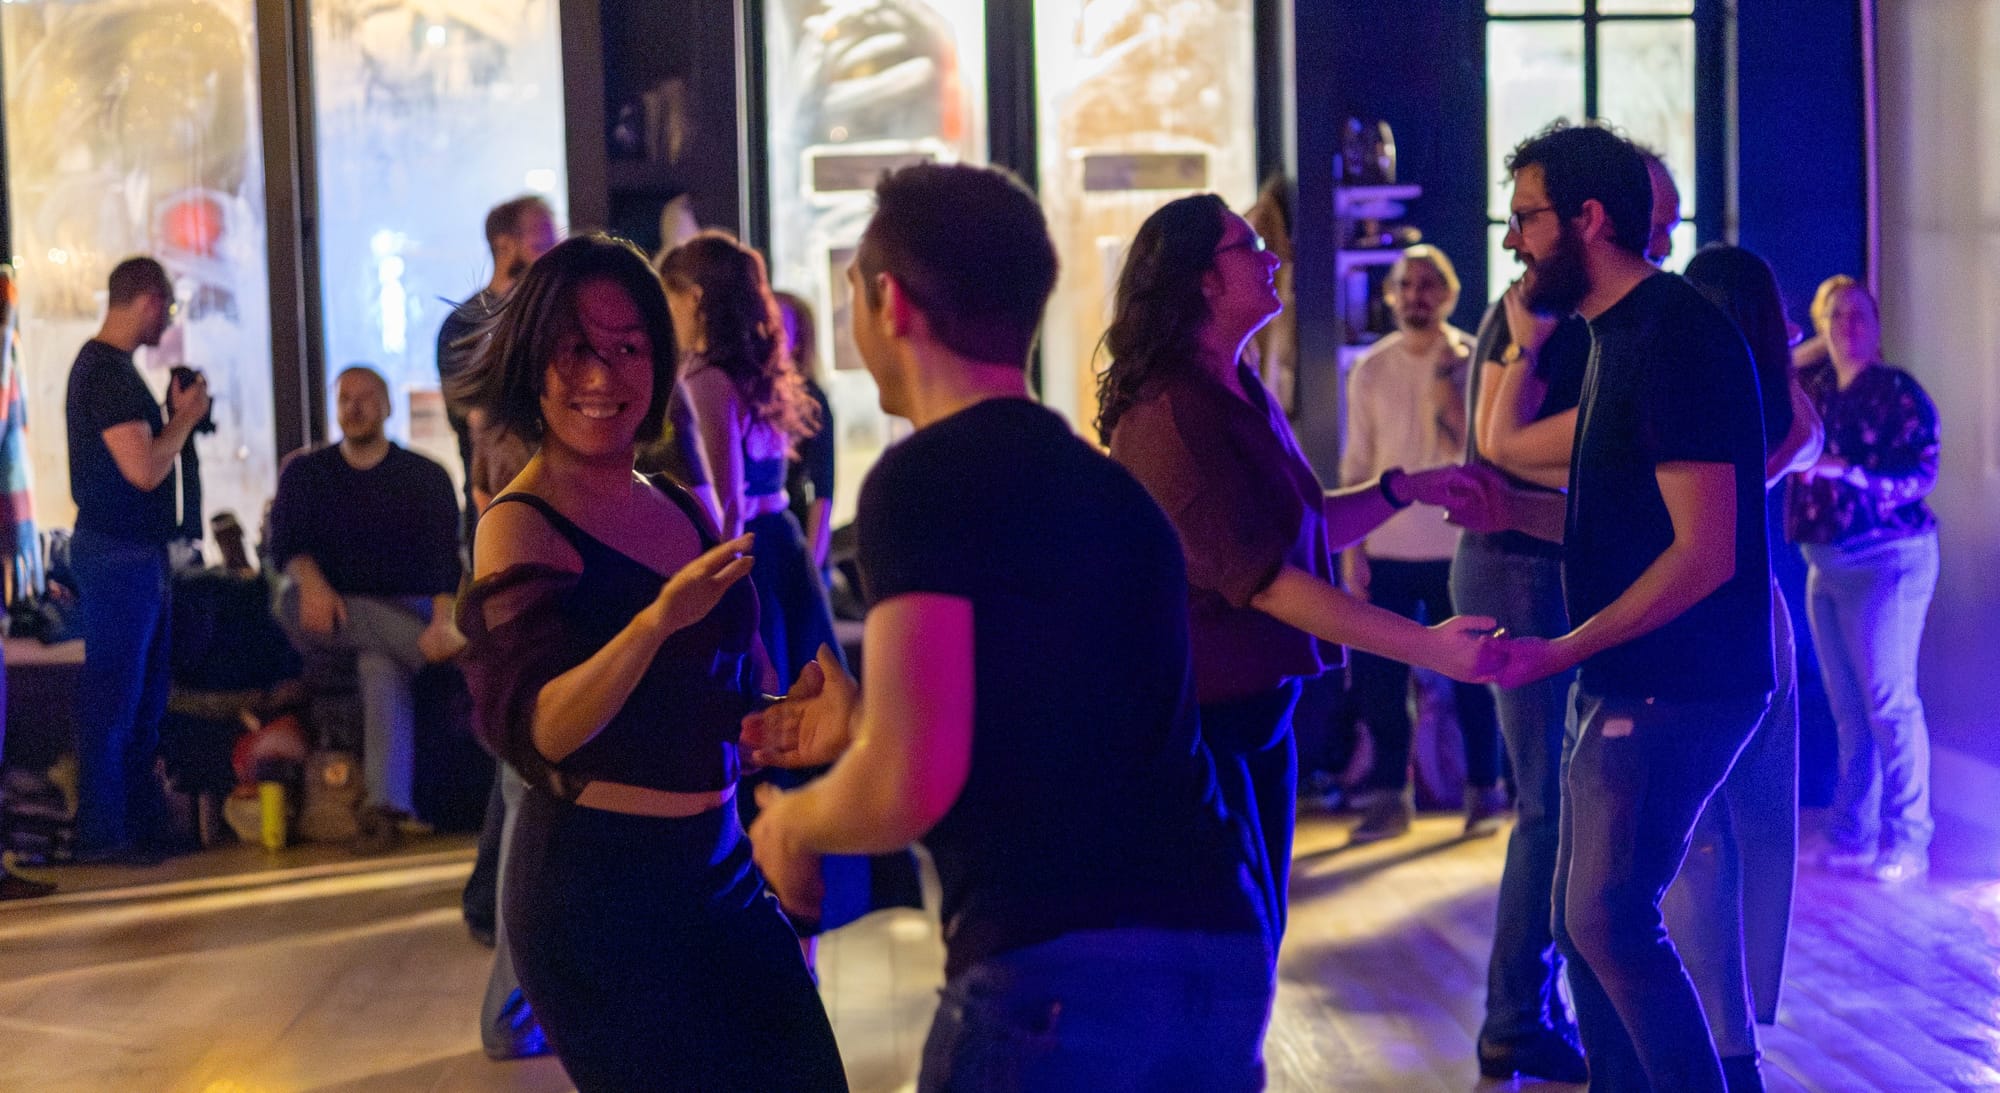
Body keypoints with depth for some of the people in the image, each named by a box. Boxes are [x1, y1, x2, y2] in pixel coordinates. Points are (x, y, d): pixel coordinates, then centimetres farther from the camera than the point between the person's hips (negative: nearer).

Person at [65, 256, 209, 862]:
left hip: (135, 550, 11)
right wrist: (186, 416, -10)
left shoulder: (104, 365, 16)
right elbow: (144, 469, -23)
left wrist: (177, 416, 12)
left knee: (145, 693, 15)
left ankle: (141, 821, 23)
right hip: (118, 551, -11)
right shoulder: (108, 372, -17)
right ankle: (102, 833, 1)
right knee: (113, 695, -4)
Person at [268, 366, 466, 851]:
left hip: (407, 611, -2)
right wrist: (312, 583, -25)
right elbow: (285, 544, -1)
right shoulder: (304, 474, 13)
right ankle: (461, 654, -37)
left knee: (381, 660, -36)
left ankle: (386, 805, -46)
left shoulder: (425, 477, 8)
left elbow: (444, 556, -6)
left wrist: (441, 620, -26)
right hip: (327, 610, 2)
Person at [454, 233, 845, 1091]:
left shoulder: (679, 509, 9)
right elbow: (533, 729, -25)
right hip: (598, 883, -7)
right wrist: (659, 619, -36)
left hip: (722, 865, 7)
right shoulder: (520, 527, -11)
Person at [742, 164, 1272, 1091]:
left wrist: (791, 821, 8)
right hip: (1217, 955, 7)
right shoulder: (1110, 488, 19)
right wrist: (864, 727, 37)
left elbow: (908, 787, -13)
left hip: (1059, 976, -7)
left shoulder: (925, 478, -5)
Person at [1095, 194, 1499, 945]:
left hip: (1257, 708, 9)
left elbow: (1306, 527, 21)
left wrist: (1402, 488, 4)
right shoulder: (1170, 416, -20)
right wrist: (1428, 646, -29)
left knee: (1256, 932, 14)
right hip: (1199, 715, -9)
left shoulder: (1243, 396, 11)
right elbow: (1258, 577, -25)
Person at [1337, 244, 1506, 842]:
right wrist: (1350, 547, 2)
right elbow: (1356, 467, 8)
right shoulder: (1370, 371, 7)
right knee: (1379, 677, 2)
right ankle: (1389, 795, 13)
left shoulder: (1472, 359, -1)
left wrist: (1445, 372, -17)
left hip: (1457, 547, -2)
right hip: (1386, 549, 2)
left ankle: (1483, 791, 15)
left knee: (1472, 676, 3)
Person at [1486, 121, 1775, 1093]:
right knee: (1584, 922, 13)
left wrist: (1560, 652, -19)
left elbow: (1703, 551, -21)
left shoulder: (1674, 338, -17)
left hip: (1674, 692, -10)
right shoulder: (1620, 335, 15)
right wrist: (1513, 512, 8)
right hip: (1625, 686, 10)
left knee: (1610, 920, -10)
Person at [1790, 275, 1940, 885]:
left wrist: (1850, 473, -22)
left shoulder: (1898, 392, -6)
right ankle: (1852, 835, 15)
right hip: (1826, 563, 6)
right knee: (1848, 709, 9)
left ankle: (1907, 844, -3)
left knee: (1889, 701, -8)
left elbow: (1922, 475, -13)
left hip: (1885, 560, -6)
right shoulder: (1810, 388, 10)